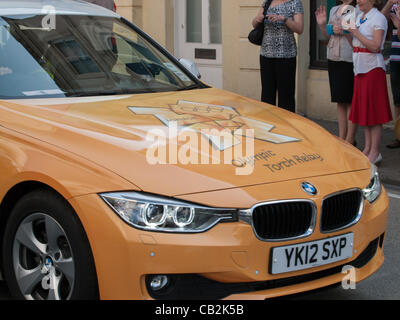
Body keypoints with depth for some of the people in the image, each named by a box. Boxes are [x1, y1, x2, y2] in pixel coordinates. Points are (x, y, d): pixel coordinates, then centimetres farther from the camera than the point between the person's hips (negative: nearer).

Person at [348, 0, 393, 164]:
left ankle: (375, 152, -3)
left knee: (374, 110, -6)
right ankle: (367, 148, 17)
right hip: (360, 68, 8)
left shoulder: (378, 18, -9)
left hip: (373, 68, -8)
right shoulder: (359, 17, 15)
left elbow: (375, 46, -18)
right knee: (363, 109, 10)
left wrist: (356, 33, -17)